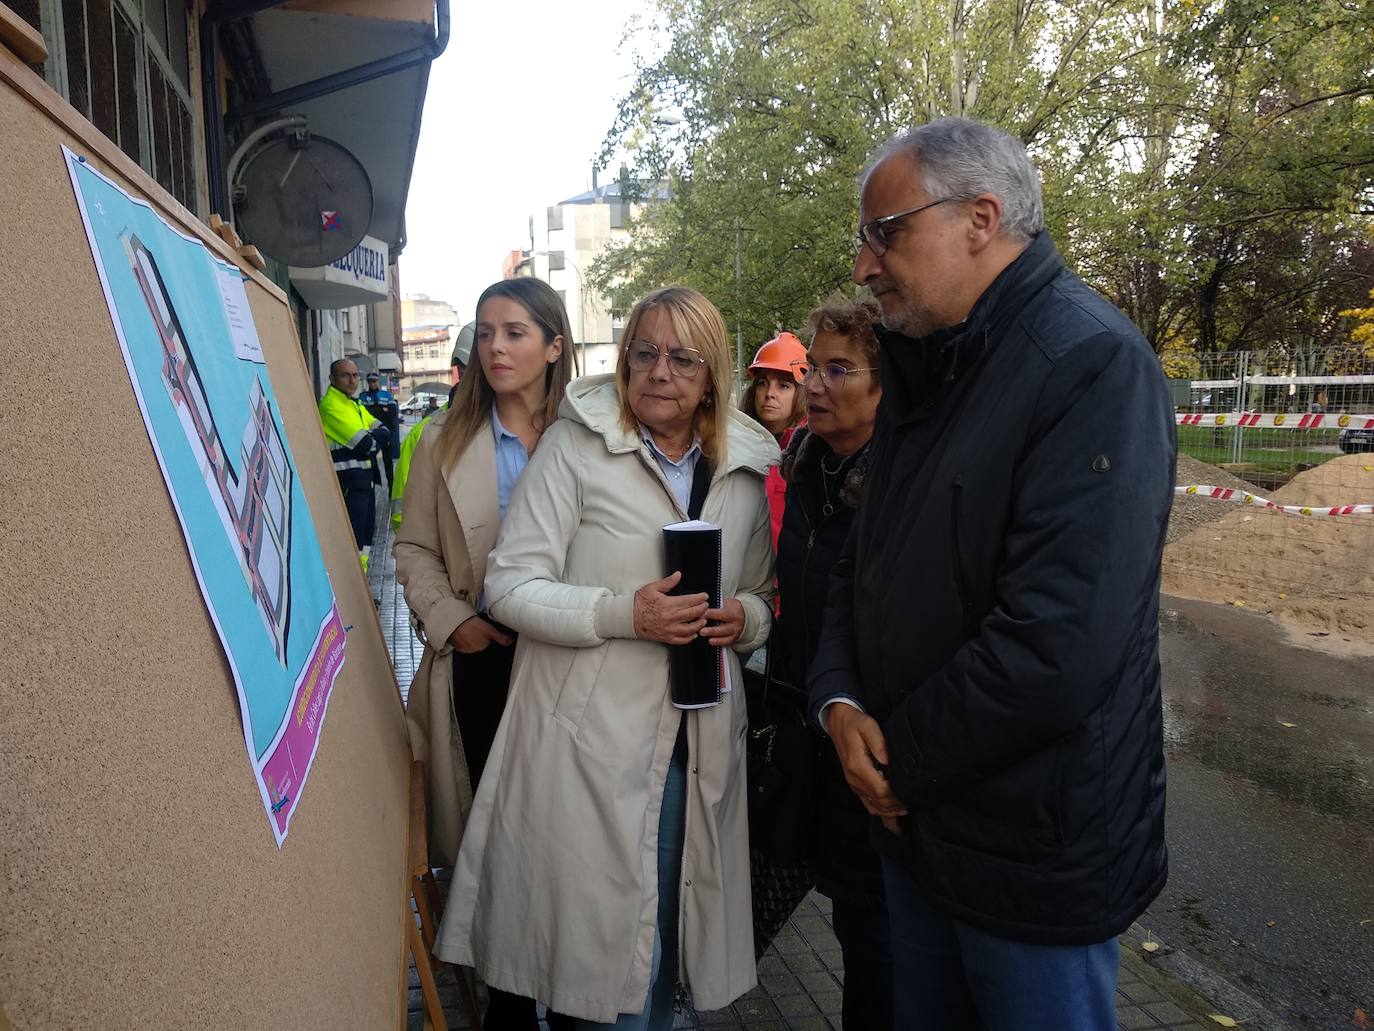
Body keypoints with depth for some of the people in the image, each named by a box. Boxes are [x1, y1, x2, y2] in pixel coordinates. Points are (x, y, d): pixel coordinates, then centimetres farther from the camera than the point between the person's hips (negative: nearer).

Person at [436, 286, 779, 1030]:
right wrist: (625, 612, -22)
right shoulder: (576, 446, -7)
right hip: (590, 739, -4)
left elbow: (764, 595, 16)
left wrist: (745, 619, -7)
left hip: (698, 739, 4)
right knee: (600, 935, 7)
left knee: (666, 922, 19)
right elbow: (509, 585, -9)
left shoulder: (745, 469, 6)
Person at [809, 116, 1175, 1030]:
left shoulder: (1092, 363, -21)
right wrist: (840, 699, -7)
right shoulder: (927, 368, 8)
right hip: (916, 818, 8)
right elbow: (865, 565, 11)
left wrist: (898, 760, -16)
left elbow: (1056, 652, -30)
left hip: (1035, 855, -8)